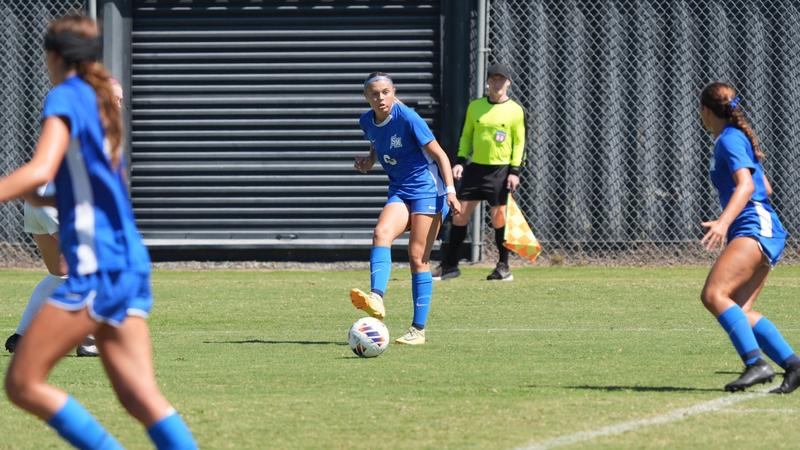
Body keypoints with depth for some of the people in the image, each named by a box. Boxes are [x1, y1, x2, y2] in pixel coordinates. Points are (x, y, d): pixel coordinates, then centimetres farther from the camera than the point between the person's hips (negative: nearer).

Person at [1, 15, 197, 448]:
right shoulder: (103, 100, 20)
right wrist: (42, 199, 31)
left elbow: (42, 169, -22)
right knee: (142, 398, 2)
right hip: (129, 262, 9)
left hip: (96, 265, -9)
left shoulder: (65, 96, -6)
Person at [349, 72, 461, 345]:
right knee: (381, 233, -25)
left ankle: (418, 330, -3)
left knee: (418, 257, -8)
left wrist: (450, 191, -18)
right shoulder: (367, 122, 4)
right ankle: (376, 298, -44)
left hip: (427, 190, -5)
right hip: (399, 192, 5)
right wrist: (367, 163, 5)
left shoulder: (407, 118, -15)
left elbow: (439, 154, -11)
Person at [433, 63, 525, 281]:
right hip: (475, 166, 3)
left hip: (500, 169, -3)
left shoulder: (515, 110, -1)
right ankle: (449, 265, 7)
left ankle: (503, 266, 9)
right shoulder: (475, 106, 8)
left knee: (499, 217, -3)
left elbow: (519, 142, 2)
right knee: (460, 214, 0)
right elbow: (466, 136, 14)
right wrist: (460, 161, 3)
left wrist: (515, 170, -6)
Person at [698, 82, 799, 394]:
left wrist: (724, 222, -35)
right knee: (739, 312, -1)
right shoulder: (736, 139, 22)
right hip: (756, 231, 10)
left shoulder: (730, 140, -7)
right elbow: (765, 187, 31)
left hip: (755, 228, -10)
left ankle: (756, 364, -34)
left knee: (713, 295, -23)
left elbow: (746, 185, -21)